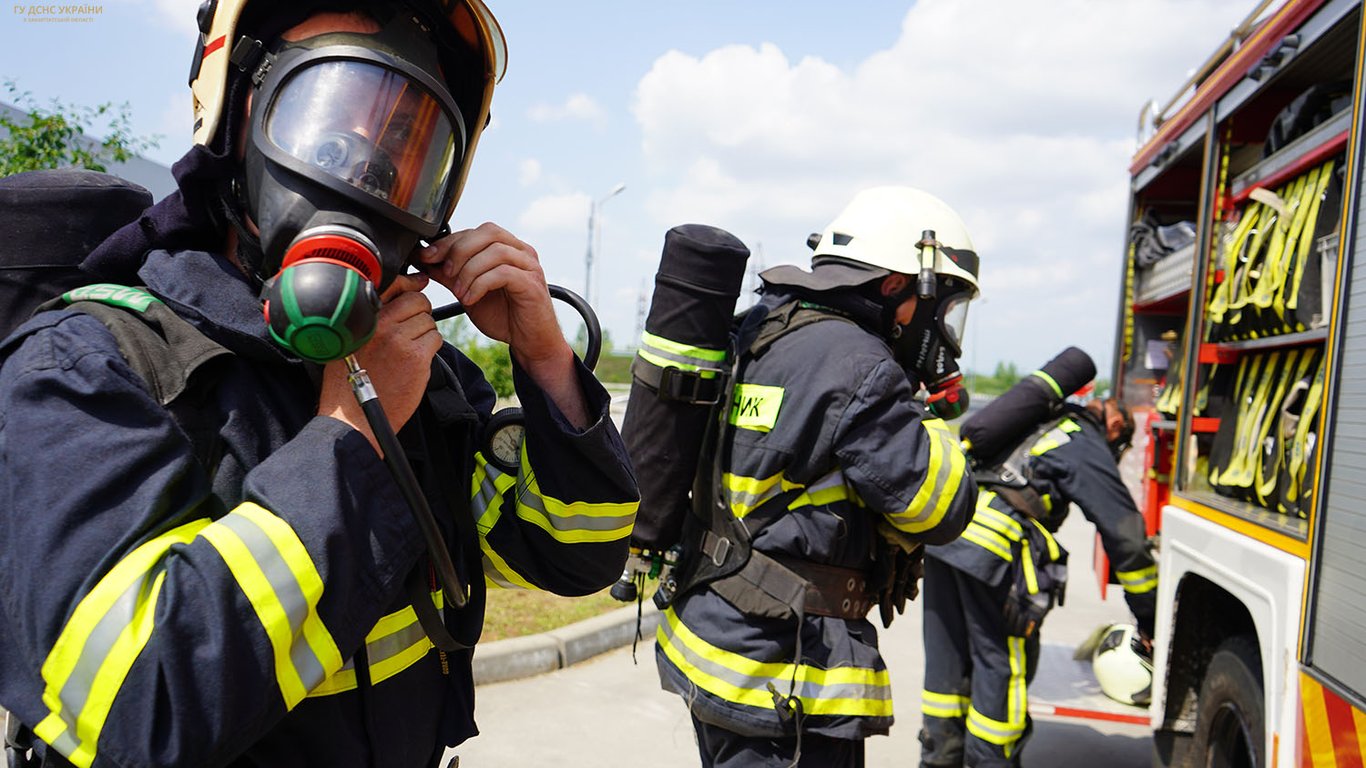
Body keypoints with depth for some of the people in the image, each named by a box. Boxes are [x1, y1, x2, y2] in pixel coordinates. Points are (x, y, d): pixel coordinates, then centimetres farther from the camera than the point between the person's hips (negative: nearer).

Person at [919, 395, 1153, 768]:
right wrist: (1151, 622, 14)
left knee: (946, 652, 15)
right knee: (1002, 660, 6)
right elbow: (1126, 538, 6)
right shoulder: (1087, 448, 5)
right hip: (992, 542, -7)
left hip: (941, 526, 7)